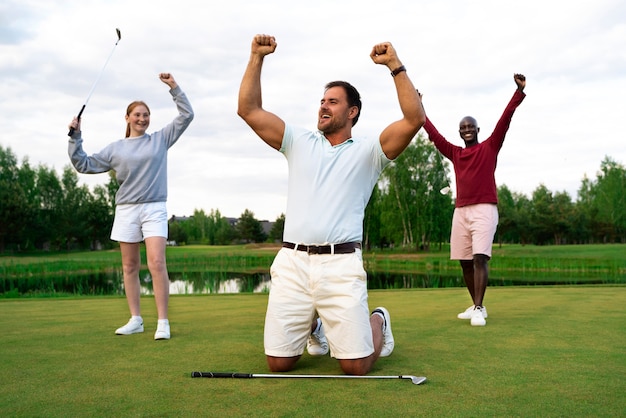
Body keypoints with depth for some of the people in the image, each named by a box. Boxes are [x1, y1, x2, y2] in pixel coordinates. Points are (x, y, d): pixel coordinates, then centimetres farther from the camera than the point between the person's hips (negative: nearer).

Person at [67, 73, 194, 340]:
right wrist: (75, 137, 6)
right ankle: (135, 320, 15)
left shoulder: (160, 139, 8)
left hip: (154, 209, -3)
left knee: (156, 263, -14)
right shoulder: (115, 148, 11)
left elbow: (186, 115, 8)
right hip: (126, 210, 3)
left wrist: (174, 88, 2)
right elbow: (84, 165, 14)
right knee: (130, 266, 6)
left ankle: (163, 322, -10)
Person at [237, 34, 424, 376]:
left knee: (356, 367, -4)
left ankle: (378, 320, 30)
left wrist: (395, 66, -10)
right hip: (291, 262, 3)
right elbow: (249, 110, 10)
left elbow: (414, 119, -7)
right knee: (278, 363, 2)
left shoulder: (367, 151, 7)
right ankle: (312, 324, 35)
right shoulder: (300, 143, 16)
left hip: (341, 266, -2)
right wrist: (257, 57, 5)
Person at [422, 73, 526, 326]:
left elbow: (504, 120, -3)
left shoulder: (490, 147, 6)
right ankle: (477, 306, 18)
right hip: (461, 211, 5)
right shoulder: (455, 153, 16)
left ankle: (478, 309, -15)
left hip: (484, 209, -5)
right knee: (465, 262, 6)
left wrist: (519, 92, -12)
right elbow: (434, 135, 22)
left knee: (480, 258, -15)